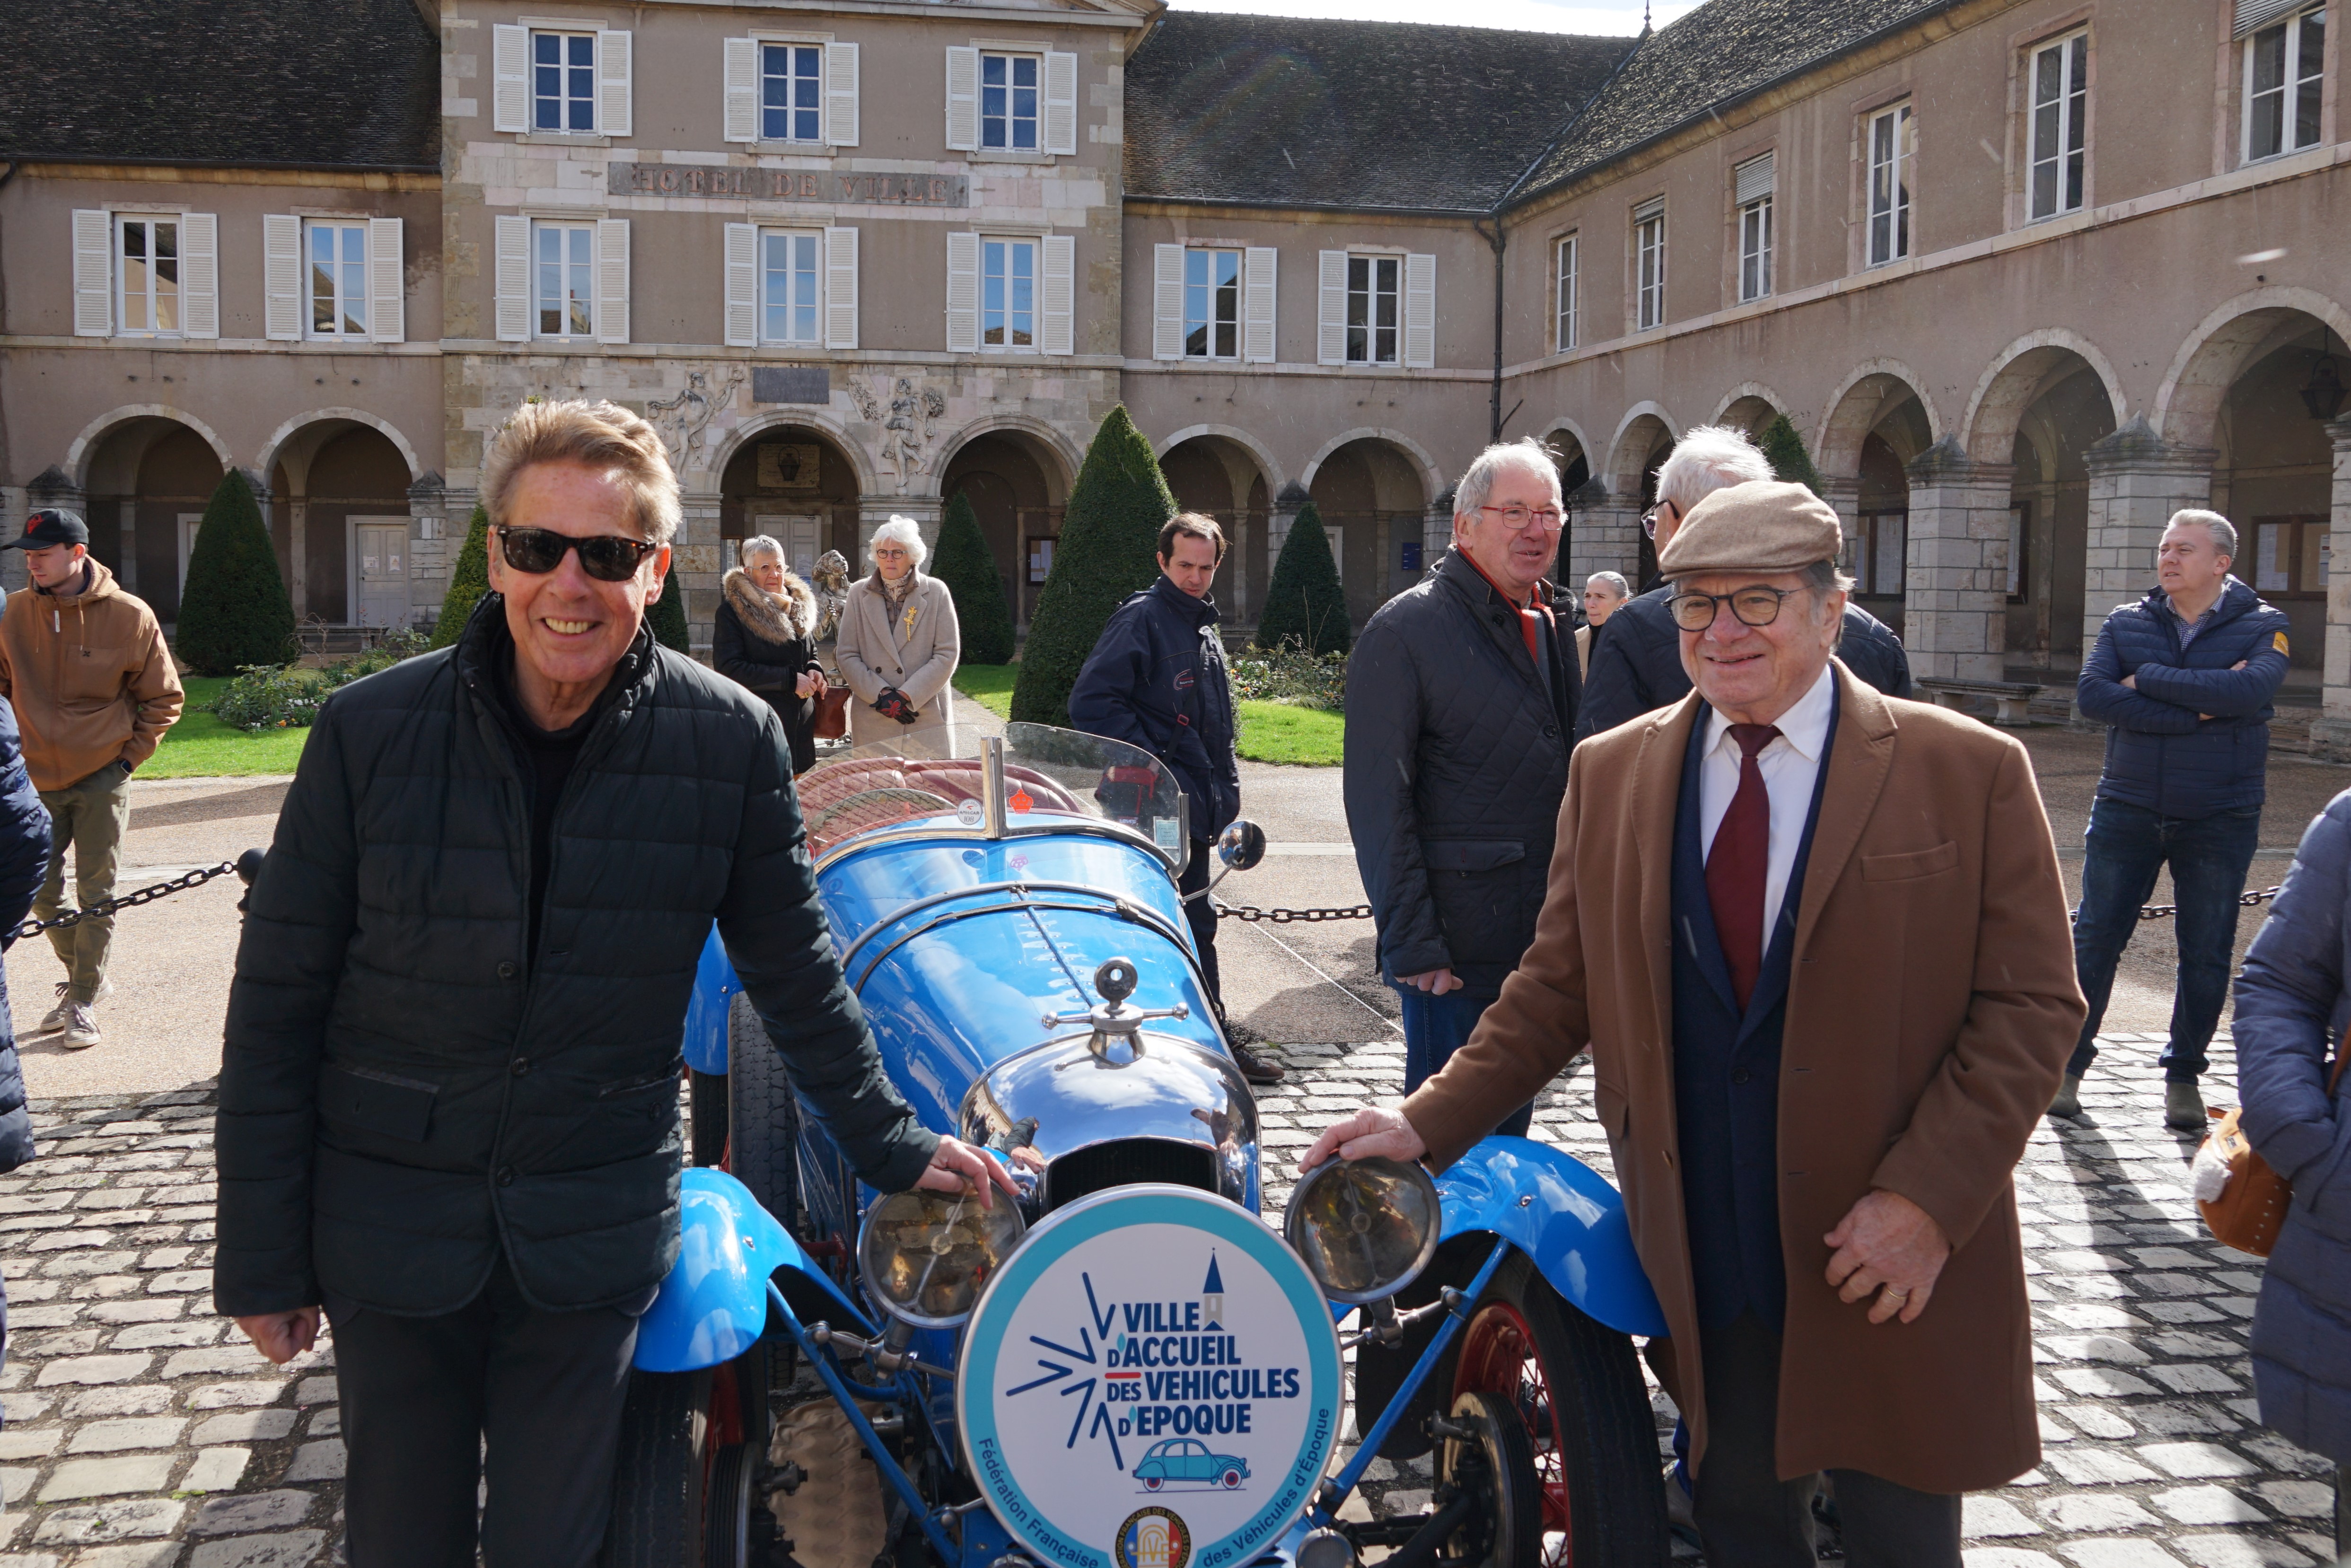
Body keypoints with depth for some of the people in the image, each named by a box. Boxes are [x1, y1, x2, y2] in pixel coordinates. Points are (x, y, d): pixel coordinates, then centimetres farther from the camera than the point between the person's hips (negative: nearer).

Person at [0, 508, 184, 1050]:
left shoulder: (129, 617, -10)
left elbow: (164, 699, 0)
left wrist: (127, 758, -4)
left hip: (102, 781, -3)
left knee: (96, 895, 1)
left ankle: (85, 1001, 13)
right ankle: (79, 980, 31)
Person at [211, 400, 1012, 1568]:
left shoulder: (730, 742, -9)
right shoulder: (369, 731, -10)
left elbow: (795, 976, 5)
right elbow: (276, 1007, -4)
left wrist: (888, 1145, 9)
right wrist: (261, 1256, -2)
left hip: (594, 1241, 0)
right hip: (388, 1230, 0)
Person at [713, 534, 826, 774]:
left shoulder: (798, 605, 14)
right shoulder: (732, 611, -5)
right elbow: (728, 668, -14)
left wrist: (814, 670, 2)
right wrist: (790, 679, -15)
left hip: (800, 725, 6)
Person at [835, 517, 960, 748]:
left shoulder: (936, 592, 3)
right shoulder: (859, 593, 8)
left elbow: (948, 654, -2)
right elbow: (846, 655, 5)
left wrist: (905, 696, -10)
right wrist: (881, 695, -9)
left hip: (929, 716, -1)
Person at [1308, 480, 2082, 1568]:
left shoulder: (1971, 772, -5)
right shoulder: (1610, 775, 5)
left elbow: (2030, 1007, -6)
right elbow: (1557, 990, 7)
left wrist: (1928, 1198, -16)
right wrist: (1429, 1122, -4)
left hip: (1896, 1270, -2)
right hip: (1704, 1269, 2)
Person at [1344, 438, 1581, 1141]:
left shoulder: (1552, 628, 13)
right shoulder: (1406, 629, -10)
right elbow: (1378, 801, -13)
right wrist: (1414, 947, -17)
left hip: (1544, 942, 7)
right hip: (1458, 948, -7)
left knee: (1511, 1126, 17)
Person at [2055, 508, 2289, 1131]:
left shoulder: (2262, 626, -2)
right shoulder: (2126, 623, 3)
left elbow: (2250, 691, -23)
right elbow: (2091, 693, -14)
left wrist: (2147, 680, -18)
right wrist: (2198, 708, -20)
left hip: (2220, 819, -1)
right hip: (2128, 812, 1)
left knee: (2207, 953, 6)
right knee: (2094, 938, 3)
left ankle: (2185, 1074, 21)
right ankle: (2070, 1063, 15)